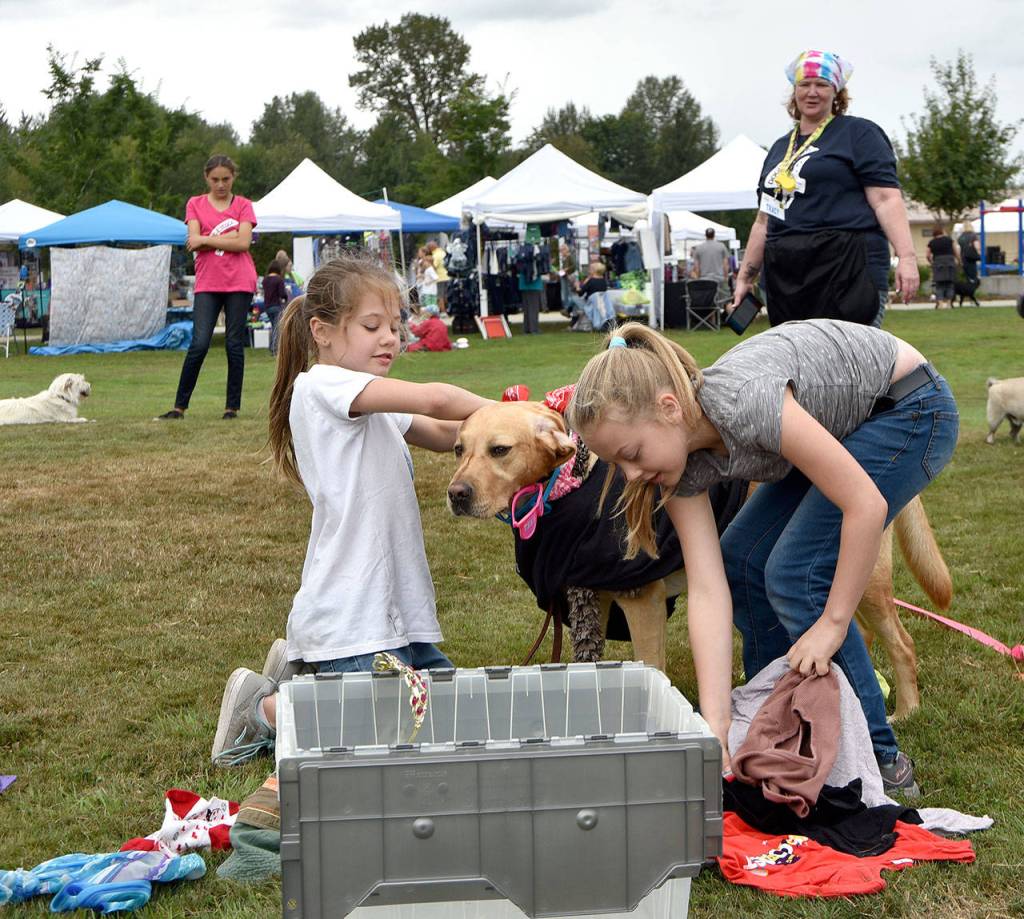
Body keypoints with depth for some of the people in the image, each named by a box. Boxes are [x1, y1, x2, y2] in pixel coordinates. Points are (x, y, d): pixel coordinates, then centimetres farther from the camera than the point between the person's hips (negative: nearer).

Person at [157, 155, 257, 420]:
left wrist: (205, 239, -7)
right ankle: (180, 406, -1)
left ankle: (232, 406, 9)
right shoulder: (195, 204, 9)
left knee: (235, 344, 2)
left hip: (239, 282, 0)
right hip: (207, 282, 0)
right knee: (199, 344, -8)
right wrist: (229, 237, -8)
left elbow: (243, 243, -8)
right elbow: (194, 242, -4)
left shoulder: (243, 205, 6)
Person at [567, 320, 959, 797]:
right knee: (740, 562, 1)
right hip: (846, 424, 8)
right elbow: (706, 590, -16)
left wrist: (832, 625, -25)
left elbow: (866, 506, -32)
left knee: (795, 574, -15)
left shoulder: (740, 401, -36)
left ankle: (880, 760, -4)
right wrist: (714, 730, -22)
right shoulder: (682, 462, -13)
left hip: (912, 407, -8)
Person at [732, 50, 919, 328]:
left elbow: (886, 199, -5)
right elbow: (764, 221, 28)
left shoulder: (859, 133, 5)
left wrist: (907, 256, -16)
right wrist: (744, 278, 23)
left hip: (847, 272, -6)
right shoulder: (780, 148, 25)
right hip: (786, 280, 6)